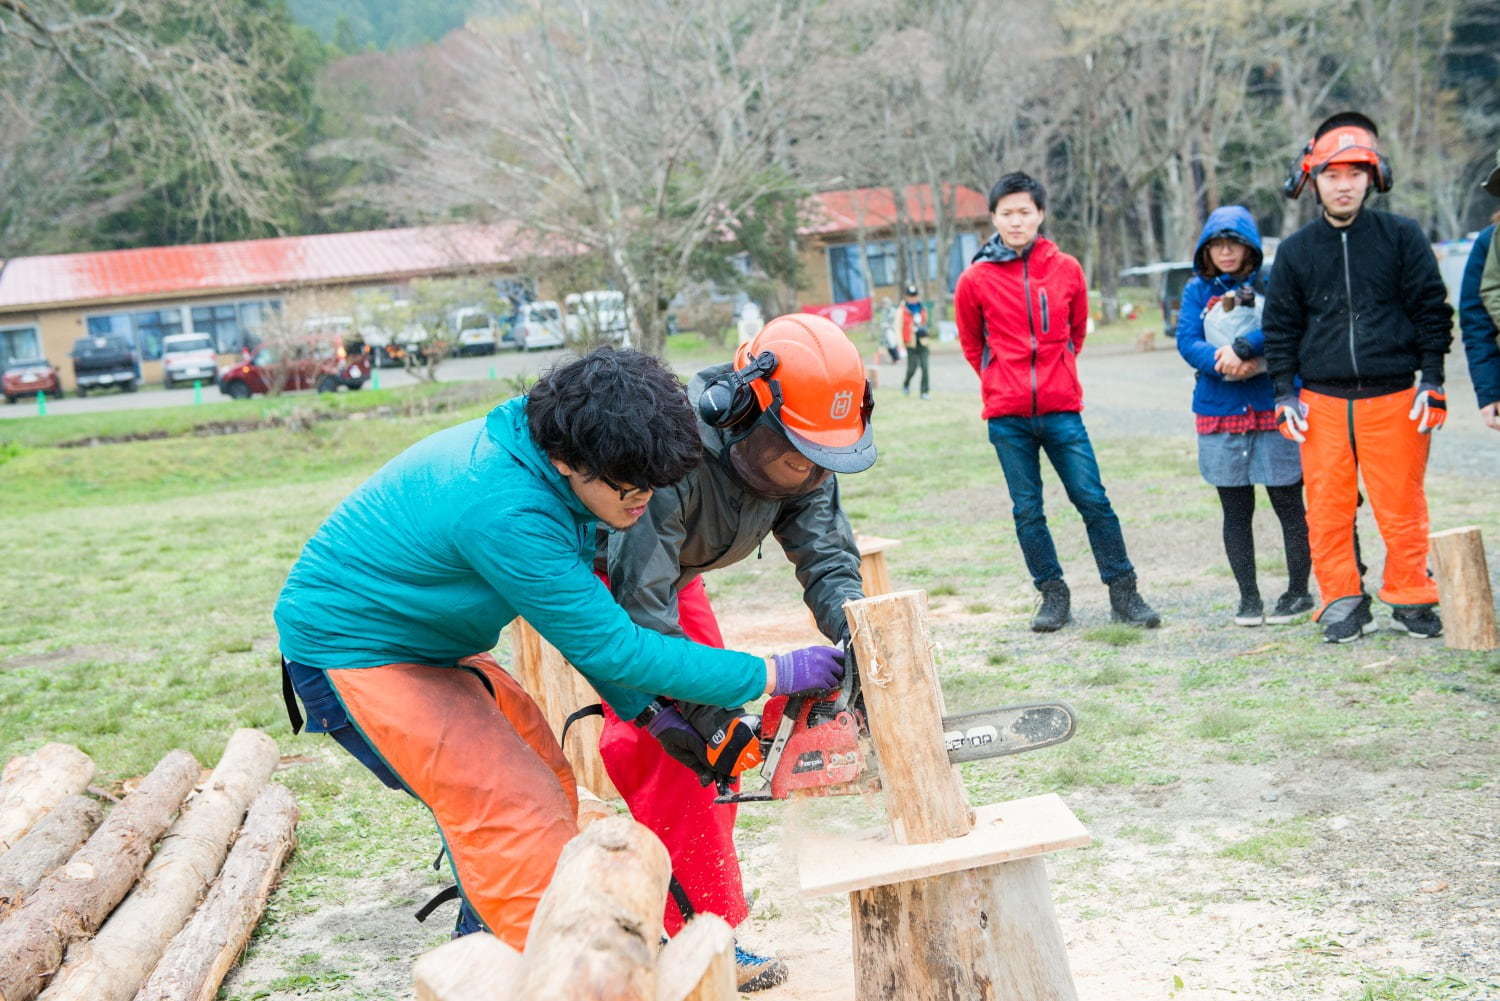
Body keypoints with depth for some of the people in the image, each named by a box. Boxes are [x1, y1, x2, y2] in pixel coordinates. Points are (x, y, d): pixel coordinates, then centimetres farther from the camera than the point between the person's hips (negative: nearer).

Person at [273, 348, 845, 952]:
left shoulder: (545, 465, -7)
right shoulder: (505, 511, -35)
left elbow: (579, 610, 7)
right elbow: (610, 645, -28)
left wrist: (644, 709, 2)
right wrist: (772, 675, -23)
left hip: (426, 647, 9)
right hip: (350, 653, -9)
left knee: (547, 788, 12)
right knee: (516, 815, -16)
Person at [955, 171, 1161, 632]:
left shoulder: (1066, 269, 3)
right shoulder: (976, 279, -1)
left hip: (1061, 408, 0)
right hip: (1007, 416, 0)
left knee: (1093, 500, -2)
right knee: (1027, 510, 5)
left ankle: (1124, 594, 7)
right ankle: (1052, 595, 16)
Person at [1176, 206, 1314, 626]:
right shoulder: (1197, 290, 7)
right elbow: (1187, 341, -5)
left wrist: (1242, 347, -27)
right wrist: (1224, 364, -22)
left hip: (1273, 407, -2)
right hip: (1220, 413, 2)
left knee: (1288, 505, 4)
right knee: (1236, 512, 8)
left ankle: (1298, 592, 17)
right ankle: (1248, 597, 17)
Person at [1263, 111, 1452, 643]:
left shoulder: (1402, 236, 3)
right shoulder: (1295, 251, 8)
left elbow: (1432, 310, 5)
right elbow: (1280, 326, 13)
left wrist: (1432, 381, 0)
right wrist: (1285, 393, 6)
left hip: (1394, 399, -1)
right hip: (1321, 402, 2)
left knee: (1402, 506, 1)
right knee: (1327, 508, 1)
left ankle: (1411, 599, 16)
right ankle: (1342, 602, 14)